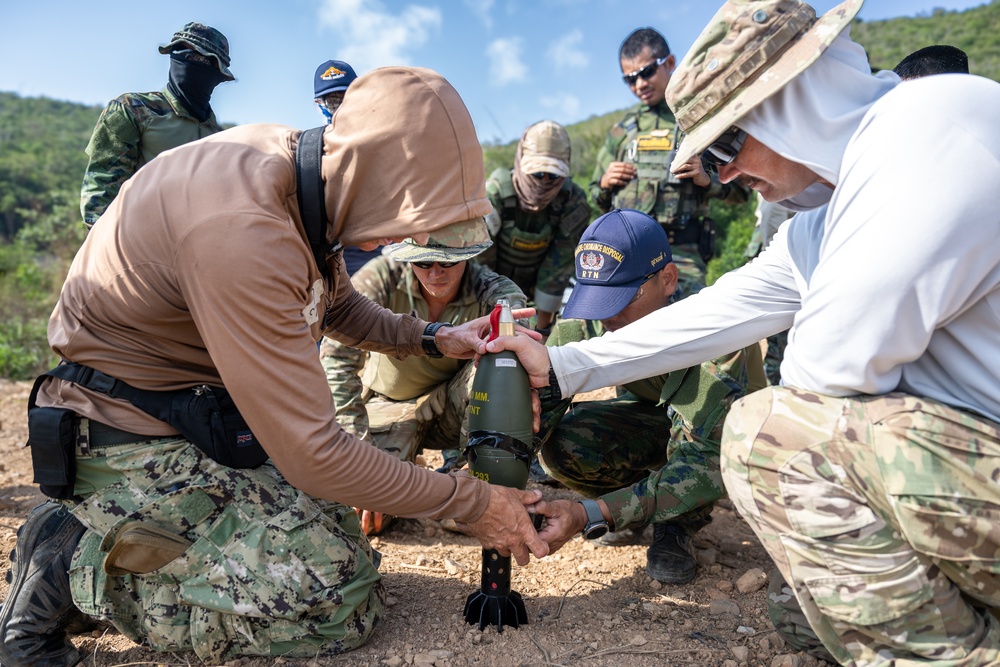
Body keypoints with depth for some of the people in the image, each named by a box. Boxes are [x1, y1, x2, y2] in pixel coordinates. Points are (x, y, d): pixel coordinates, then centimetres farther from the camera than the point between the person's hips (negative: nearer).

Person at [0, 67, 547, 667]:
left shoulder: (293, 159, -4)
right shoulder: (241, 232, -33)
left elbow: (339, 306, 14)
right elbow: (313, 454, -30)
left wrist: (434, 338, -1)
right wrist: (472, 503, -20)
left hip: (205, 412, 9)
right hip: (138, 443, -9)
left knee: (340, 530, 11)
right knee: (341, 602, -13)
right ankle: (81, 562, -3)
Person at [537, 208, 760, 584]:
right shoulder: (583, 323, -24)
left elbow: (709, 458, -44)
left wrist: (594, 513, -52)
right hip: (649, 417, 3)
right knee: (560, 443, -26)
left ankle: (678, 526, -10)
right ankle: (637, 510, 3)